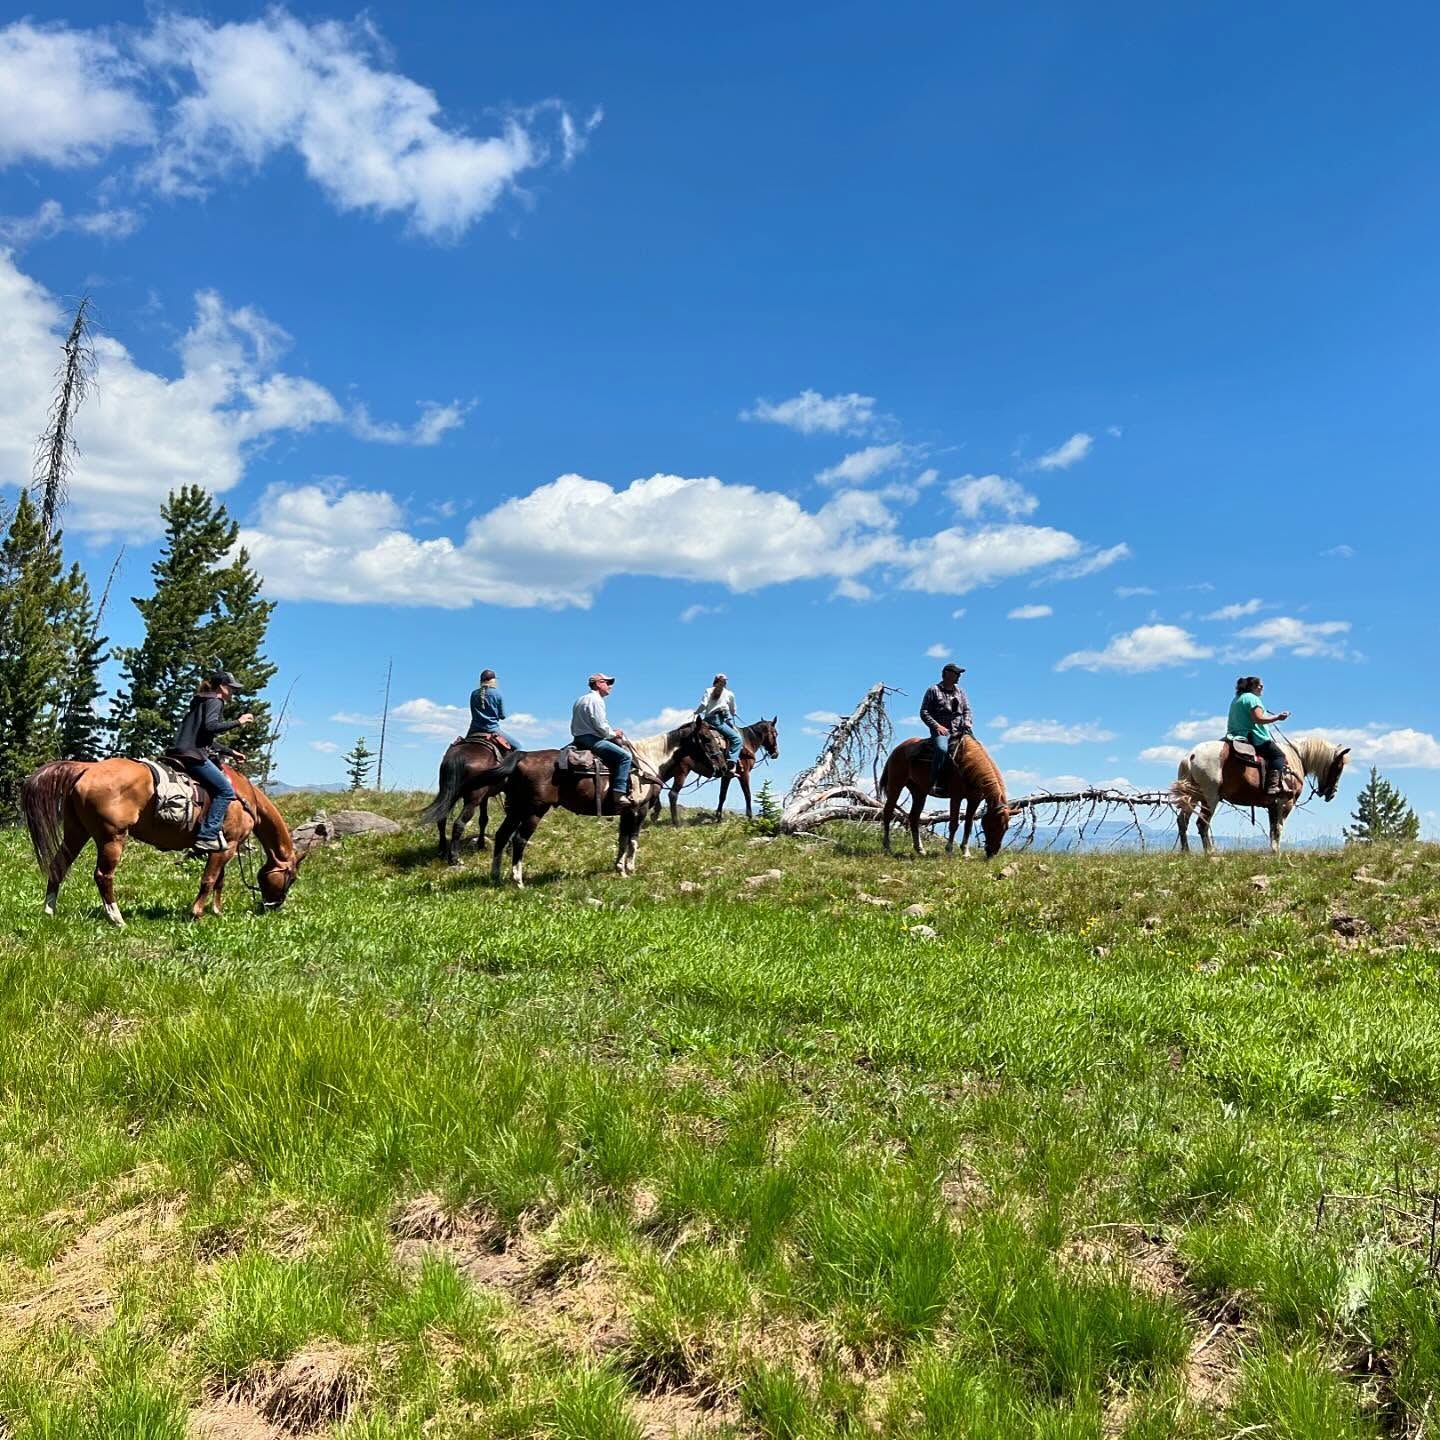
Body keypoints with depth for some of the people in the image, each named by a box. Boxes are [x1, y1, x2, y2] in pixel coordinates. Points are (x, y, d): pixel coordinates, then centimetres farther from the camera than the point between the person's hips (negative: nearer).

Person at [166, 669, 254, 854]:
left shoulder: (201, 701, 28)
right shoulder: (215, 701, -2)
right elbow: (210, 726, -21)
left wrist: (230, 752, 29)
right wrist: (238, 722, -13)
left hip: (180, 752, 10)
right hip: (192, 755, -10)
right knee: (226, 790, -14)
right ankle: (207, 837, -21)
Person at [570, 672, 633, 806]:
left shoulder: (581, 700, 22)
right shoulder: (596, 700, -10)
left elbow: (573, 728, 24)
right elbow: (600, 725, -19)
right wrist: (613, 734, -1)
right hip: (591, 739, -11)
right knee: (625, 756, -19)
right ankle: (618, 794, -29)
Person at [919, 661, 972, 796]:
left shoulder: (960, 691, 20)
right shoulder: (933, 690, 4)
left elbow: (967, 710, 20)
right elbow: (924, 712, 0)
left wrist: (967, 724, -1)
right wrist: (937, 726, -13)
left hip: (959, 731, 6)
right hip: (941, 731, -6)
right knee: (942, 749, -34)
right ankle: (934, 784, -35)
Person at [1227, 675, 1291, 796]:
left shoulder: (1236, 700, 19)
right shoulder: (1252, 698, -10)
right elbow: (1258, 719, -20)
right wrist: (1277, 717, -14)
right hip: (1255, 738, -10)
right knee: (1278, 754, -7)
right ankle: (1273, 785, -23)